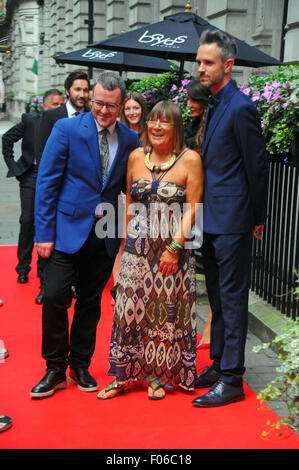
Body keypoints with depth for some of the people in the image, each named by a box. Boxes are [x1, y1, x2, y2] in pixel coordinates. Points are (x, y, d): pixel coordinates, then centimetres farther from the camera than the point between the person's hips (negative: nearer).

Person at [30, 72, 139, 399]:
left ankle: (80, 366, 28)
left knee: (91, 302, 11)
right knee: (54, 296, -7)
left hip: (105, 234, 3)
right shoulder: (66, 129, -5)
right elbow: (46, 181, -6)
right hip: (68, 229, -3)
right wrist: (44, 232, -10)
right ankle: (55, 368, 12)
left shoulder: (130, 140, 4)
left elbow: (129, 187, 11)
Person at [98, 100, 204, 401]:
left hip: (174, 246, -3)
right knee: (130, 307, 5)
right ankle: (123, 375, 18)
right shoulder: (136, 157, 6)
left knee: (166, 310, 5)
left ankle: (159, 376, 20)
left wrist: (175, 248, -14)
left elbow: (192, 209, -8)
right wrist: (124, 242, 10)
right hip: (137, 245, 3)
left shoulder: (190, 159, -6)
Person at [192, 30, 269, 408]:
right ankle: (218, 365, 29)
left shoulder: (240, 108, -15)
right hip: (212, 219, 9)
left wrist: (257, 218, -5)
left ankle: (231, 380, 7)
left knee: (232, 298, -2)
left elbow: (257, 165, -12)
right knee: (218, 297, 16)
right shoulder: (214, 107, 13)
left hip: (232, 220, -9)